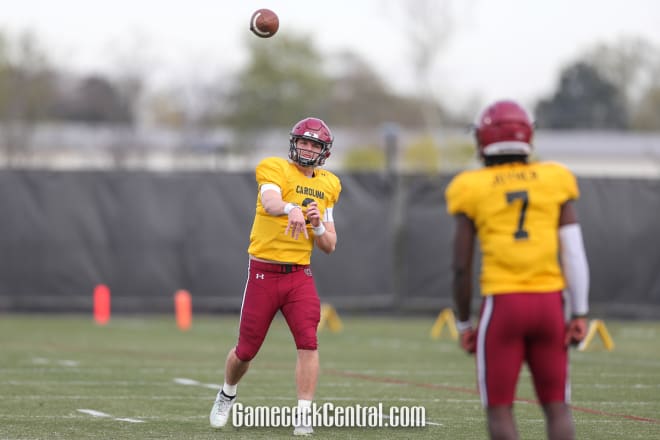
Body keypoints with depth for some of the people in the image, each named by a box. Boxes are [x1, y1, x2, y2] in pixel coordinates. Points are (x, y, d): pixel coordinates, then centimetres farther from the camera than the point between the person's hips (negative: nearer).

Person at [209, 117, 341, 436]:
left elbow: (329, 246, 12)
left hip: (299, 275, 3)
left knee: (308, 343, -16)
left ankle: (303, 415, -12)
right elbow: (270, 203, -31)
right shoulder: (274, 169, -6)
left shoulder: (327, 186, 10)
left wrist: (318, 225, -9)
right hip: (264, 274, -3)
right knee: (246, 350, 7)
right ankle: (227, 394, 37)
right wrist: (291, 209, -53)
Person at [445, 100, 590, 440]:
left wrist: (464, 323, 10)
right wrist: (580, 313, 3)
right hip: (549, 300, 2)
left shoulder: (473, 191, 0)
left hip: (501, 303, -2)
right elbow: (573, 252, 0)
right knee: (556, 406, 10)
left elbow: (461, 267, 0)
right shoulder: (554, 182, 5)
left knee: (499, 408, 6)